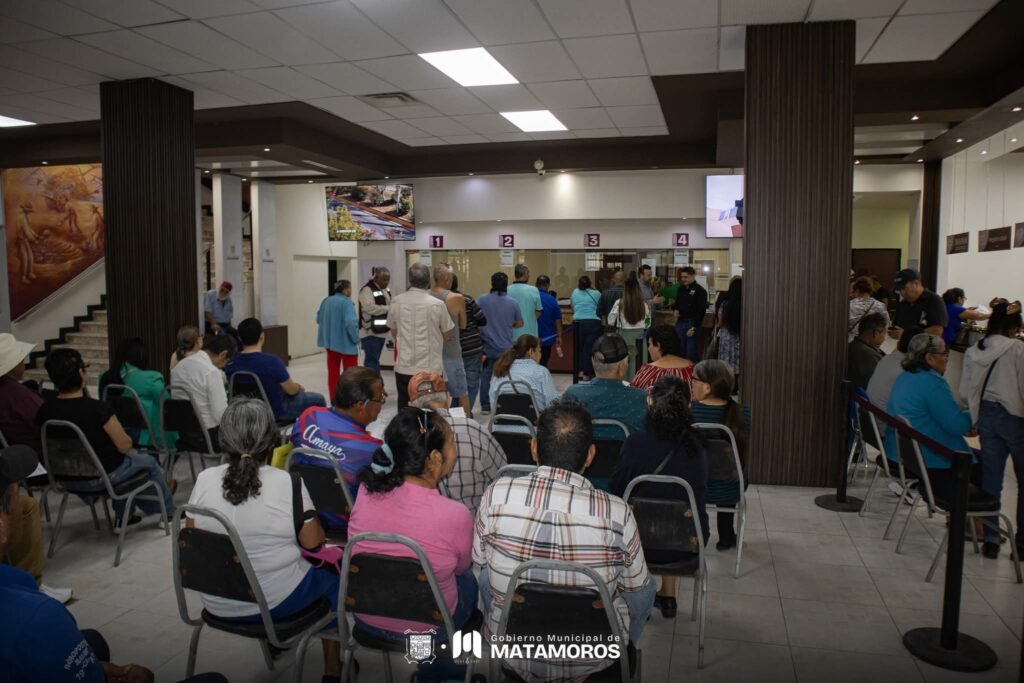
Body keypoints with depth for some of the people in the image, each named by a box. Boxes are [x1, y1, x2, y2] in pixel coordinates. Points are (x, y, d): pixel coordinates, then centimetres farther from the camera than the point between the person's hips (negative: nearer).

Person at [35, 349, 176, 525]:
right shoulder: (97, 408, -27)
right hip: (102, 476, -6)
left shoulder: (44, 410, -10)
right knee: (149, 462, 21)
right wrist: (126, 439, 2)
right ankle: (169, 513, 37)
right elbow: (125, 445, -20)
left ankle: (123, 516, 42)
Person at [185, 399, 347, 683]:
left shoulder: (204, 480, -10)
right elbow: (313, 542, -12)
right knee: (331, 579, 23)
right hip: (274, 601, -5)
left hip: (217, 602, 5)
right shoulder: (288, 484, -21)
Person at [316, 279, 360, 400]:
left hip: (330, 341, 7)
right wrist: (356, 339, -14)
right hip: (346, 343, -7)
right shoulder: (346, 302, -18)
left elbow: (319, 319, 15)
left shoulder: (326, 301, 6)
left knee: (333, 372, 12)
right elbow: (350, 322, -26)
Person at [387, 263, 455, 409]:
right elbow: (447, 334, 1)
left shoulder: (396, 302, -2)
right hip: (431, 368, -2)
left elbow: (394, 333, 10)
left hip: (404, 368, 2)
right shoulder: (437, 304, -10)